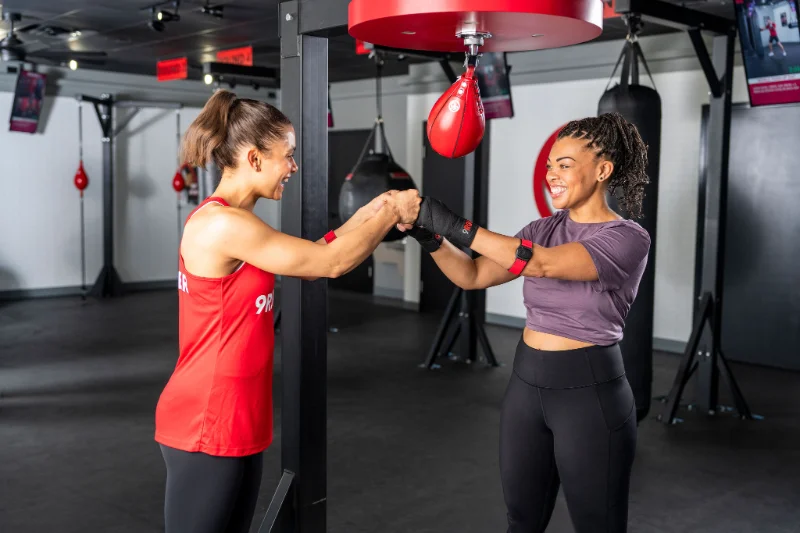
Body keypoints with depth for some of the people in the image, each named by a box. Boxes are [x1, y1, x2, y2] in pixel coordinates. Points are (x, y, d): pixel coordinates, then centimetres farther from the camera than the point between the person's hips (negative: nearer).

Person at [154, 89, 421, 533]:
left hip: (236, 423, 10)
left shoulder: (231, 223, 11)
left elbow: (311, 259, 13)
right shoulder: (222, 224, -20)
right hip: (204, 427, -10)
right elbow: (331, 263, -16)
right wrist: (392, 213, -4)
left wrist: (374, 210, 7)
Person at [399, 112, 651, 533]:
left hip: (589, 392, -6)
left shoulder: (628, 238, -13)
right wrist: (427, 235, -13)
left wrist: (454, 225, -31)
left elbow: (544, 263, -28)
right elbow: (473, 276, 4)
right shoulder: (543, 229, 7)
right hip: (526, 382, 6)